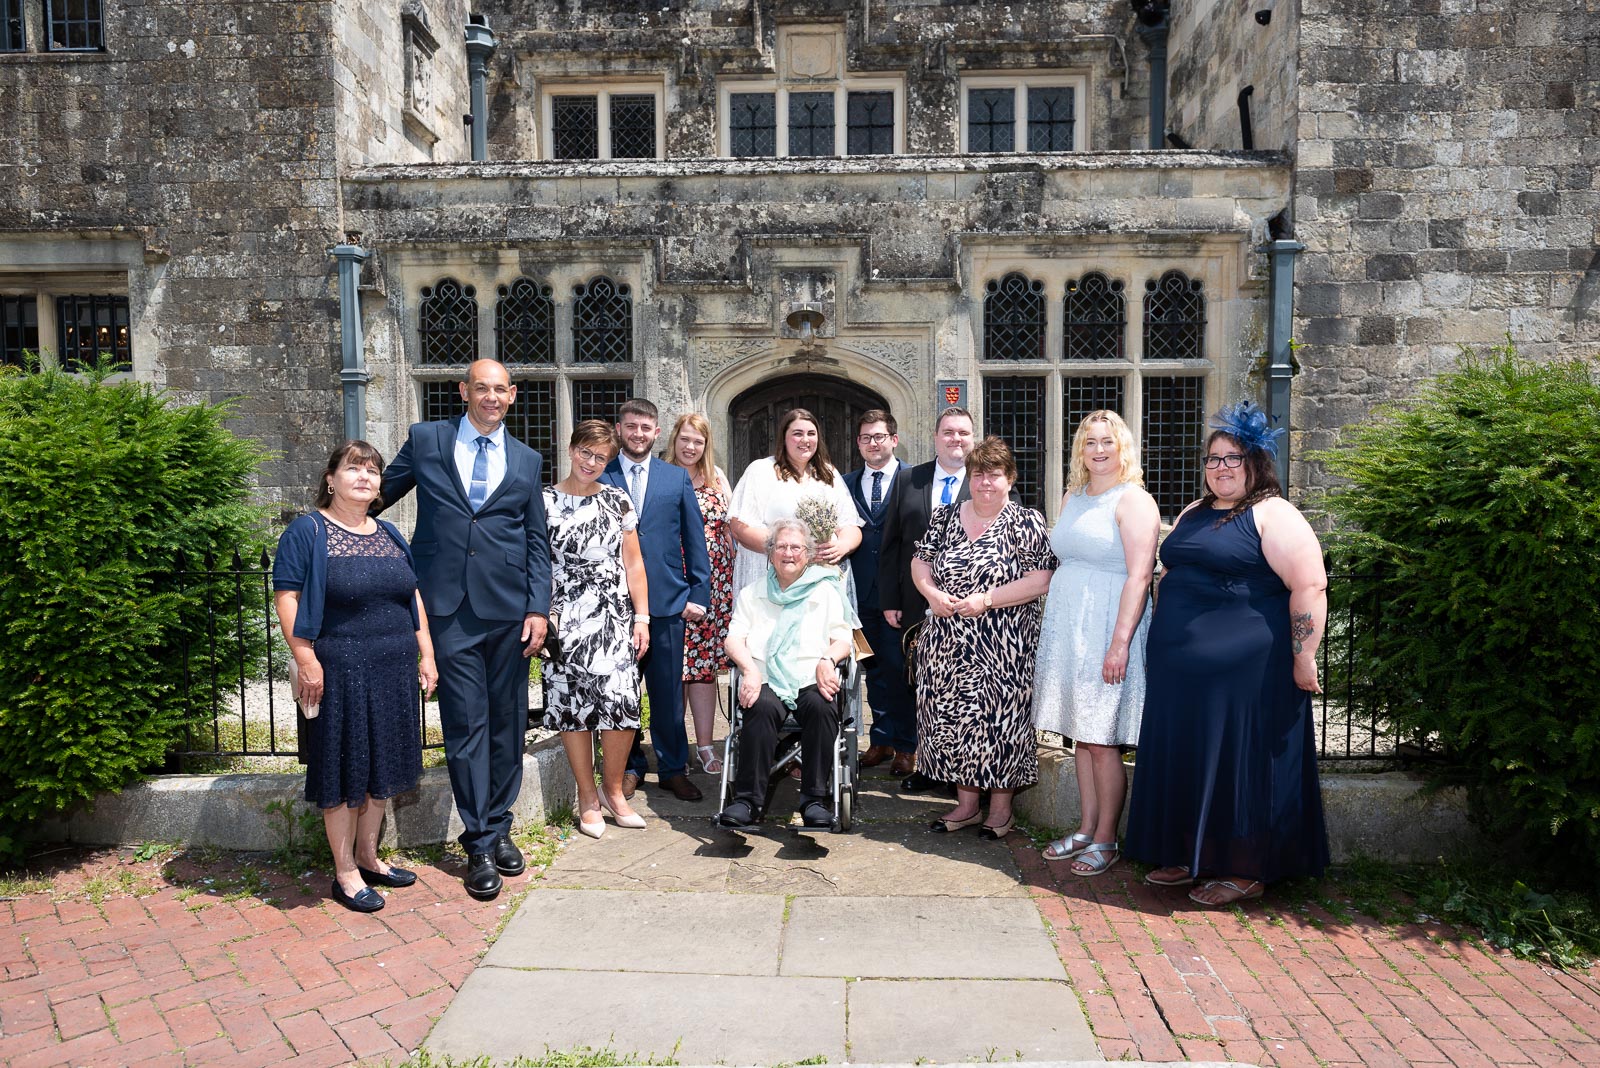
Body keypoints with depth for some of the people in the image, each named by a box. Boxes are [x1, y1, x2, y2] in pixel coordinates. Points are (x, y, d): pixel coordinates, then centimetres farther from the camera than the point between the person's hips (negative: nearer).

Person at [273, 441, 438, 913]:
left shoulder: (389, 534, 13)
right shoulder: (308, 531, -5)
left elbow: (413, 594, 16)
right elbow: (286, 596, -11)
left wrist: (425, 654, 10)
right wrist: (306, 660, -18)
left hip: (393, 671, 6)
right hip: (340, 673, -6)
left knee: (380, 767, 14)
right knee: (344, 770, 3)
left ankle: (368, 856, 29)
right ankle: (345, 873, 16)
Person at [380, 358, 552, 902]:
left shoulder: (526, 460, 11)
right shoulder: (425, 440, 6)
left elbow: (537, 541, 9)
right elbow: (379, 495, 17)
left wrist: (538, 609, 2)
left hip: (509, 609, 2)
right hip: (450, 609, -2)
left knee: (507, 723, 9)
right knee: (465, 725, 0)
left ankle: (499, 828, 25)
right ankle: (479, 845, 11)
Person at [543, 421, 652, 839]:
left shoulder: (617, 500, 9)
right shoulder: (545, 502, 4)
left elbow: (633, 563, 10)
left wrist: (641, 618, 5)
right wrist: (544, 615, -7)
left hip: (615, 616, 1)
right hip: (566, 618, -1)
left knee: (622, 703, -9)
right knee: (573, 703, 1)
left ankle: (612, 788, 13)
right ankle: (587, 797, 16)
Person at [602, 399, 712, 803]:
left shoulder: (678, 478, 9)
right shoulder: (600, 478, 5)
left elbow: (695, 539, 8)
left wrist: (699, 595, 2)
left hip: (666, 601, 0)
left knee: (668, 691, 6)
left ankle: (673, 769, 19)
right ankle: (629, 767, 22)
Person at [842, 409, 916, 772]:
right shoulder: (846, 484, 11)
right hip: (863, 592, 4)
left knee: (900, 668, 1)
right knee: (874, 668, 13)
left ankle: (906, 745, 14)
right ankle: (882, 739, 25)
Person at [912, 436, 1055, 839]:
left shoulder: (1027, 523, -4)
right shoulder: (944, 516, 11)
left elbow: (1041, 580, -12)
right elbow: (920, 562, 13)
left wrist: (986, 599, -18)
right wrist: (932, 593, -8)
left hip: (1003, 648, -4)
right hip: (947, 644, 5)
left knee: (998, 717, 0)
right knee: (951, 714, 8)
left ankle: (1001, 808, 17)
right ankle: (966, 803, 23)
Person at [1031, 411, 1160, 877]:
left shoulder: (1133, 500, -9)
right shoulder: (1072, 498, 14)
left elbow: (1138, 576, -16)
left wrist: (1120, 642, -22)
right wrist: (1055, 625, 14)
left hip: (1106, 627, -7)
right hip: (1066, 628, 7)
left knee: (1102, 742, -1)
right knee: (1080, 735, 12)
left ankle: (1105, 840, 11)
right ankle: (1085, 829, 23)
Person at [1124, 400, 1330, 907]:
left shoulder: (1273, 515, -9)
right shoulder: (1193, 514, 16)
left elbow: (1309, 588, -16)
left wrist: (1303, 658, -19)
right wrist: (1160, 643, 22)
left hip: (1246, 671, -8)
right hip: (1182, 668, 8)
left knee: (1240, 764, 1)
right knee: (1188, 761, 13)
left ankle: (1246, 871, 14)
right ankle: (1193, 856, 26)